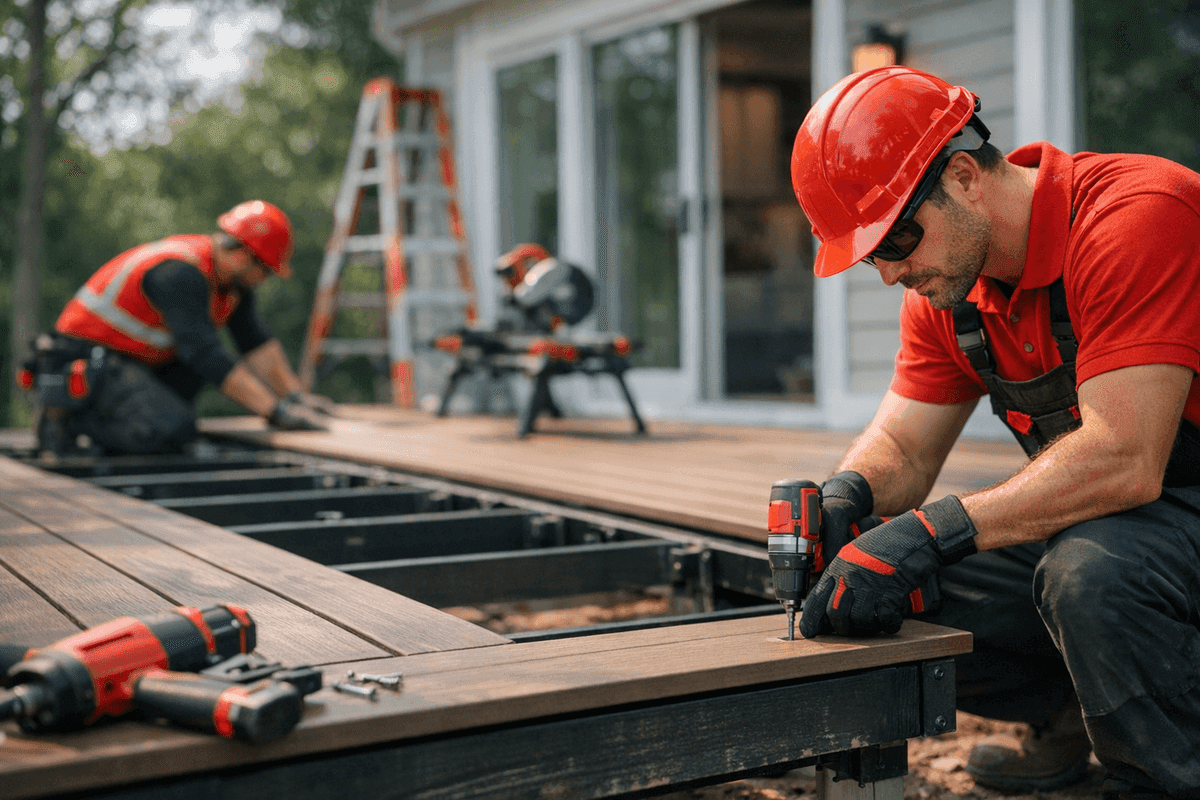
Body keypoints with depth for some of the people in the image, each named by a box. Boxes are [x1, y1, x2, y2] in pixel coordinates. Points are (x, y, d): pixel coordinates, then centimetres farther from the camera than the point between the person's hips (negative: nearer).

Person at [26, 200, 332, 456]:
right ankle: (66, 414, -7)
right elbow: (207, 357, -33)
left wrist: (295, 394, -4)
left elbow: (257, 341, 8)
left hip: (128, 360, 10)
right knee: (175, 431, -24)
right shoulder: (180, 273, -25)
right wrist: (277, 412, -34)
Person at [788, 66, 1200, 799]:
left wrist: (932, 531, -34)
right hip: (1089, 522, 7)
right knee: (885, 597, -6)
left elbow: (1122, 459, -33)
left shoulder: (1136, 216, -25)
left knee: (1088, 574, -37)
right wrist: (842, 497, -19)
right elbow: (902, 447, 4)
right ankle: (1070, 710, 16)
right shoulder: (948, 285, 0)